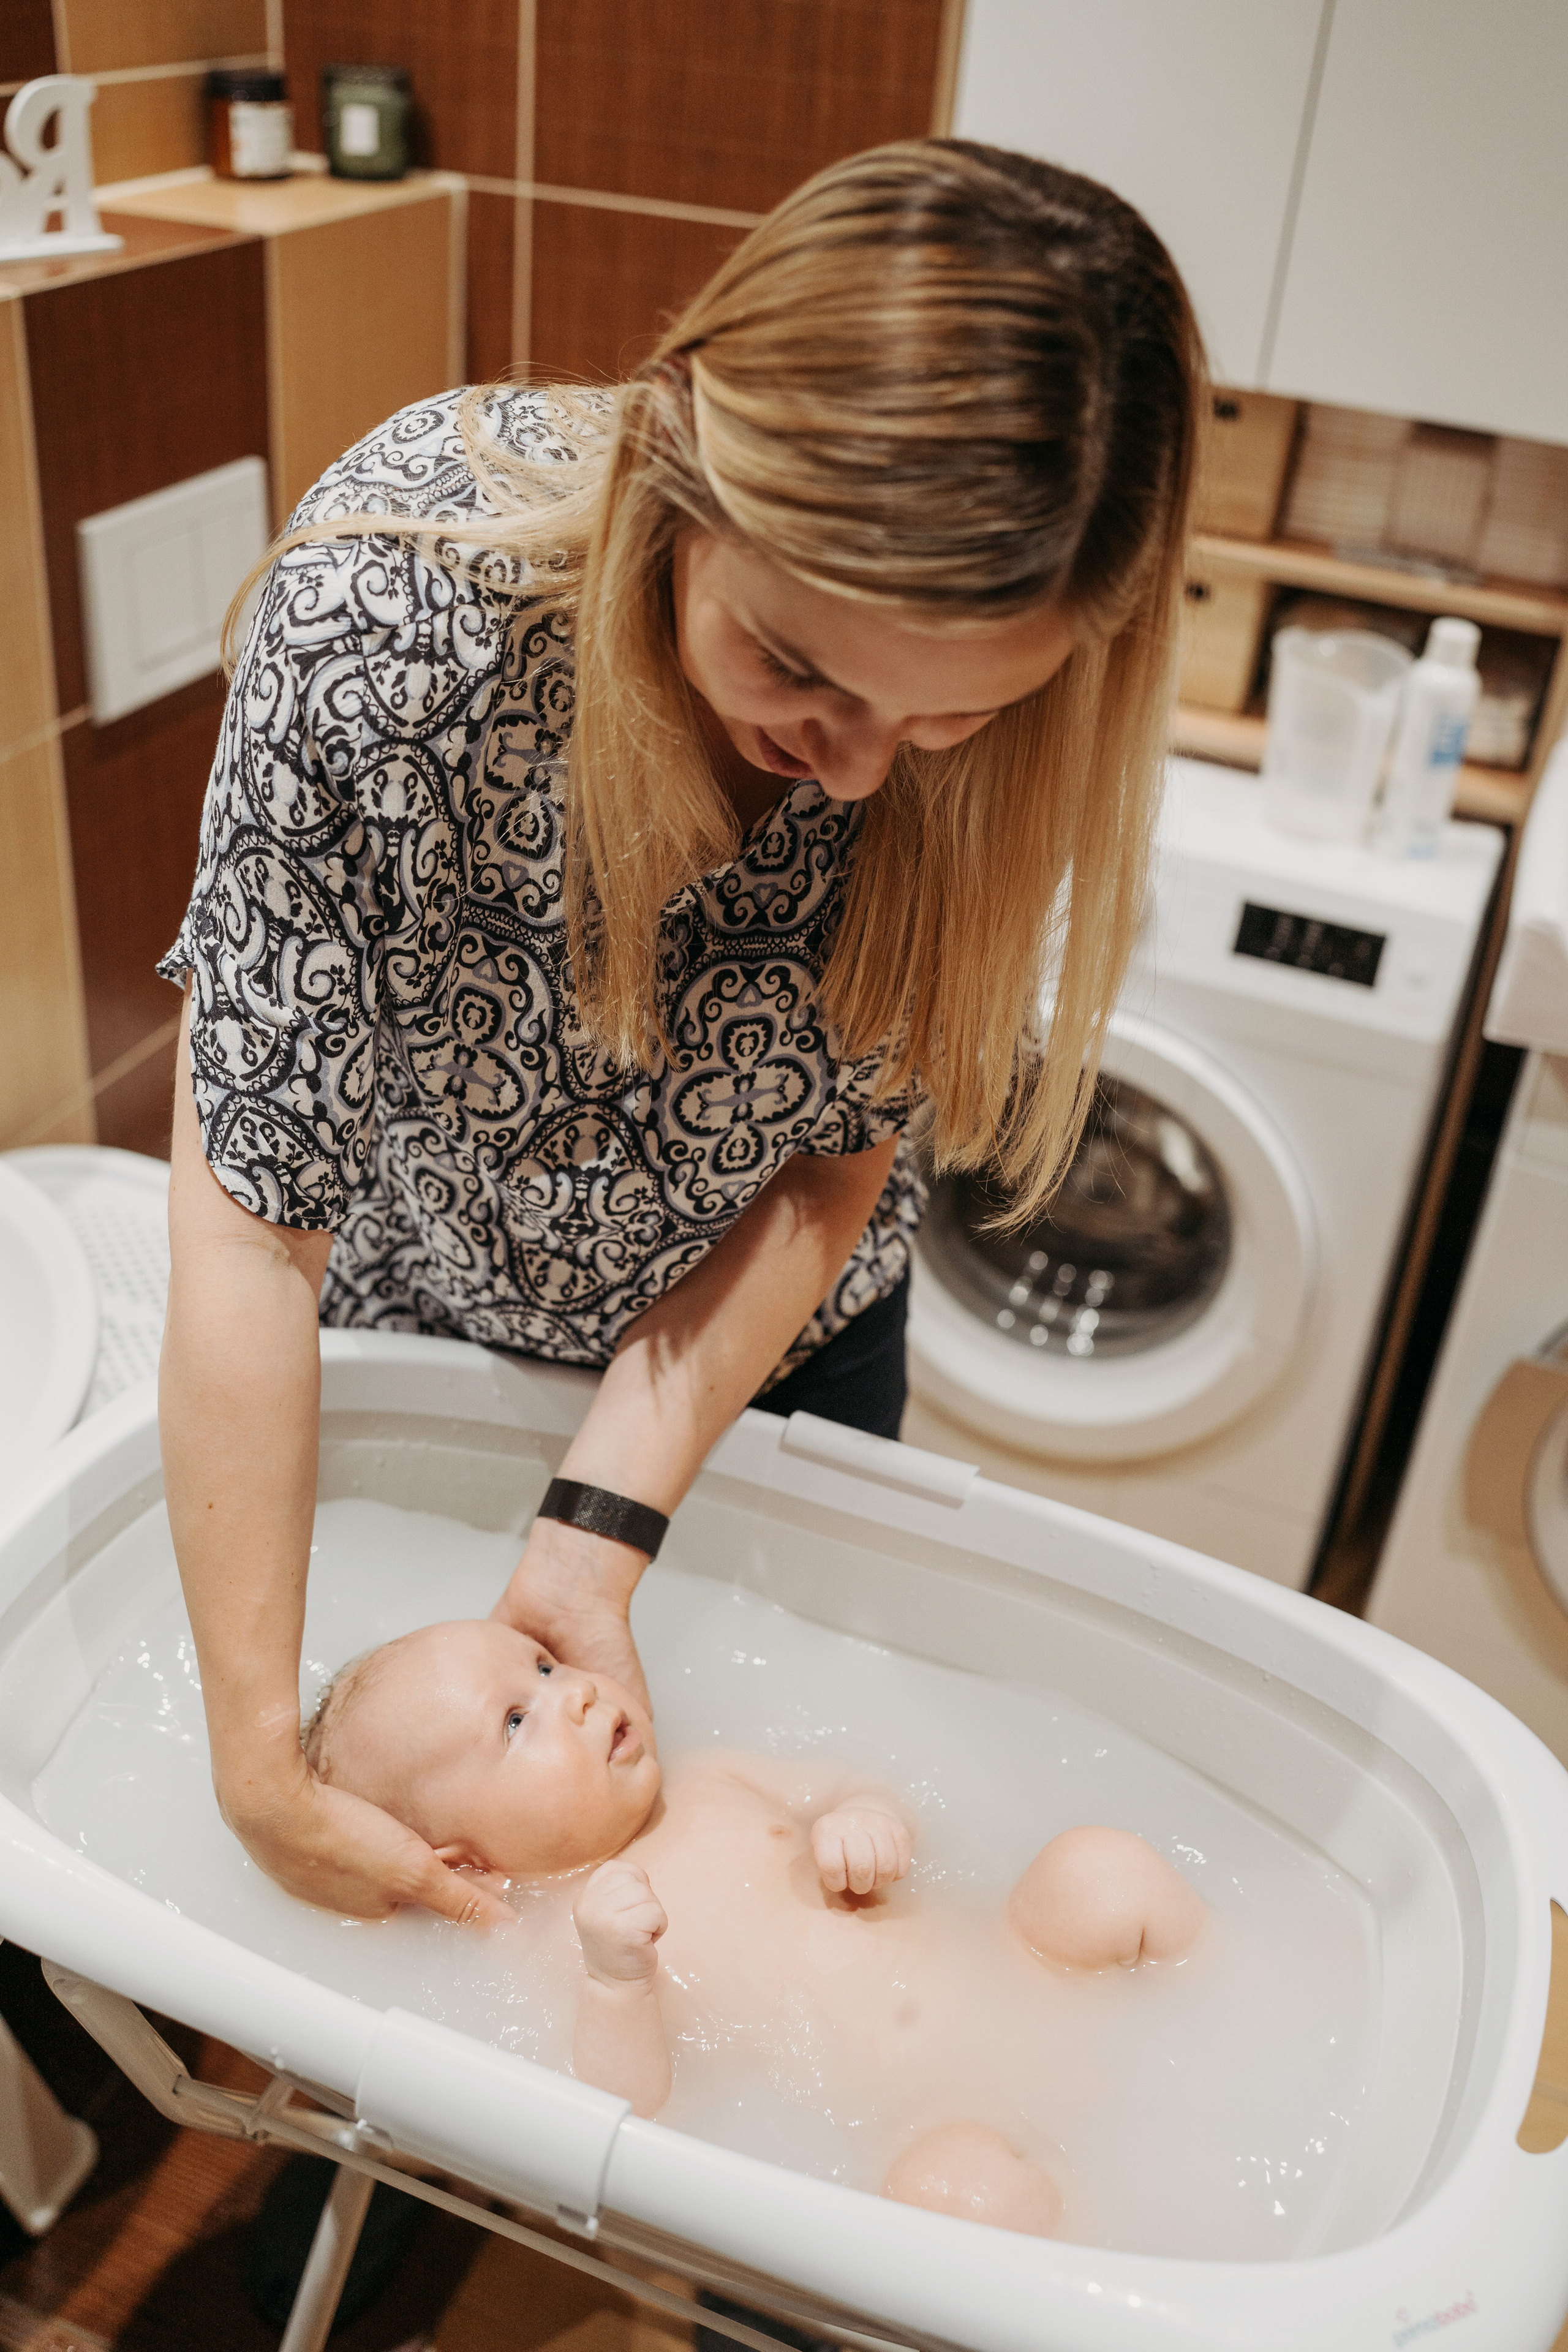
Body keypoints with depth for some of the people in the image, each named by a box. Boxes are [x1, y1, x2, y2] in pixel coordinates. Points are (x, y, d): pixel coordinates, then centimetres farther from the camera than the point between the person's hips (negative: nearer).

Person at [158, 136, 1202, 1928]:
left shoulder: (1006, 702, -30)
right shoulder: (386, 606, -39)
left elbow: (839, 1150, -18)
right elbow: (248, 1219, -32)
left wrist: (602, 1529, -24)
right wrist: (260, 1757, -29)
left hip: (763, 1327, 2)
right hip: (405, 1319, -1)